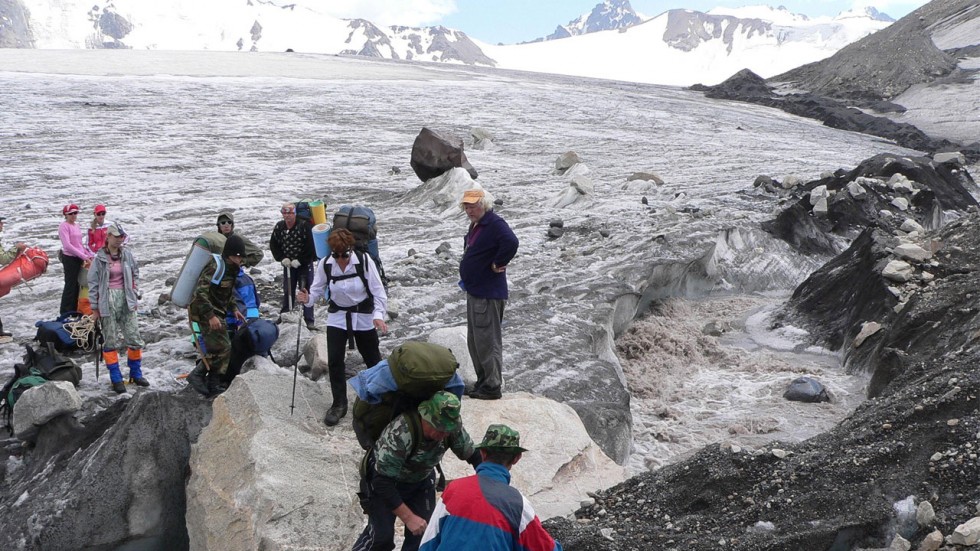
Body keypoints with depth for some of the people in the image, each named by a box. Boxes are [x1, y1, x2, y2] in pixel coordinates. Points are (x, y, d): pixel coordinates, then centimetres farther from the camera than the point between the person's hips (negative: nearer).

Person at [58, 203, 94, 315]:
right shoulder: (64, 226, -10)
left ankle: (74, 310, 20)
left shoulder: (76, 226, 15)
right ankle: (65, 312, 5)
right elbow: (67, 245, -19)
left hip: (79, 259, 8)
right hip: (69, 258, -8)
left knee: (77, 285, 12)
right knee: (70, 285, -3)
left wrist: (89, 255, 7)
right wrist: (84, 256, -21)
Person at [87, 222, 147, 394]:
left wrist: (134, 296, 9)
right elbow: (93, 283, -3)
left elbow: (135, 274, 14)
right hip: (107, 301, -3)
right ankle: (116, 379, 10)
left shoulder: (127, 254, 4)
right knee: (111, 341, 2)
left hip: (126, 299, 4)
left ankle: (136, 373, 20)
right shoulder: (99, 258, -6)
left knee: (134, 337, 4)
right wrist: (95, 308, -3)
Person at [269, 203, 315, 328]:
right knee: (287, 290, 14)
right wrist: (282, 259, -5)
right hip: (288, 265, 4)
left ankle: (309, 320, 2)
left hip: (304, 264, -4)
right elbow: (273, 245, 8)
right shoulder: (279, 227, -1)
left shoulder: (304, 226, -15)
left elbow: (310, 247, -16)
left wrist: (299, 261, -18)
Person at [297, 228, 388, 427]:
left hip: (364, 316, -2)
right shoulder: (325, 264, -13)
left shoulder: (364, 261, -21)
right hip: (338, 317, 2)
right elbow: (317, 289, -4)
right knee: (334, 360, -4)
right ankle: (339, 404, 10)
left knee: (372, 359, 11)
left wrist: (378, 315, -28)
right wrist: (307, 299, -27)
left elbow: (378, 291, -17)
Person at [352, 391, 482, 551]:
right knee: (382, 535, -13)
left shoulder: (453, 427, -23)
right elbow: (383, 481, -35)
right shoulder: (400, 434, -39)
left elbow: (473, 455, -7)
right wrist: (408, 517, -34)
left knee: (423, 533, -5)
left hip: (421, 480, 5)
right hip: (383, 480, -5)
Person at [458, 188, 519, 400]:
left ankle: (492, 386, 3)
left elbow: (511, 243, -35)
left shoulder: (495, 224, -17)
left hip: (488, 294, -11)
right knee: (474, 342, 17)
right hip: (474, 291, 11)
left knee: (487, 342, -5)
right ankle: (482, 382, 27)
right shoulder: (476, 225, 14)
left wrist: (497, 264, -22)